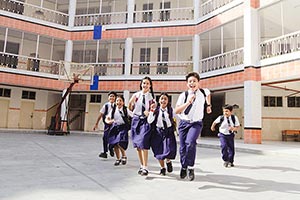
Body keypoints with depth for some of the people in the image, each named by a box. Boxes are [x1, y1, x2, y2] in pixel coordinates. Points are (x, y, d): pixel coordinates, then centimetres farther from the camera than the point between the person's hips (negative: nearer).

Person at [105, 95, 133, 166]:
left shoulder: (126, 110, -4)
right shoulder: (113, 110, 4)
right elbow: (107, 118, 4)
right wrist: (109, 121, -17)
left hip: (123, 128, -4)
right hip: (114, 127, 4)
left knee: (120, 143, -20)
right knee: (114, 144, 5)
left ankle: (124, 156, 8)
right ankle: (118, 159, 26)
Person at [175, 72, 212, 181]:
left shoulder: (204, 92, -4)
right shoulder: (184, 95, -11)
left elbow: (208, 93, 24)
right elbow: (176, 111, -20)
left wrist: (208, 105, 23)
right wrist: (188, 102, -30)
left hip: (196, 123, -1)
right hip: (184, 123, 1)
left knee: (190, 142, -26)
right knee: (182, 147, 5)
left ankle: (191, 167, -7)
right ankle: (184, 167, 31)